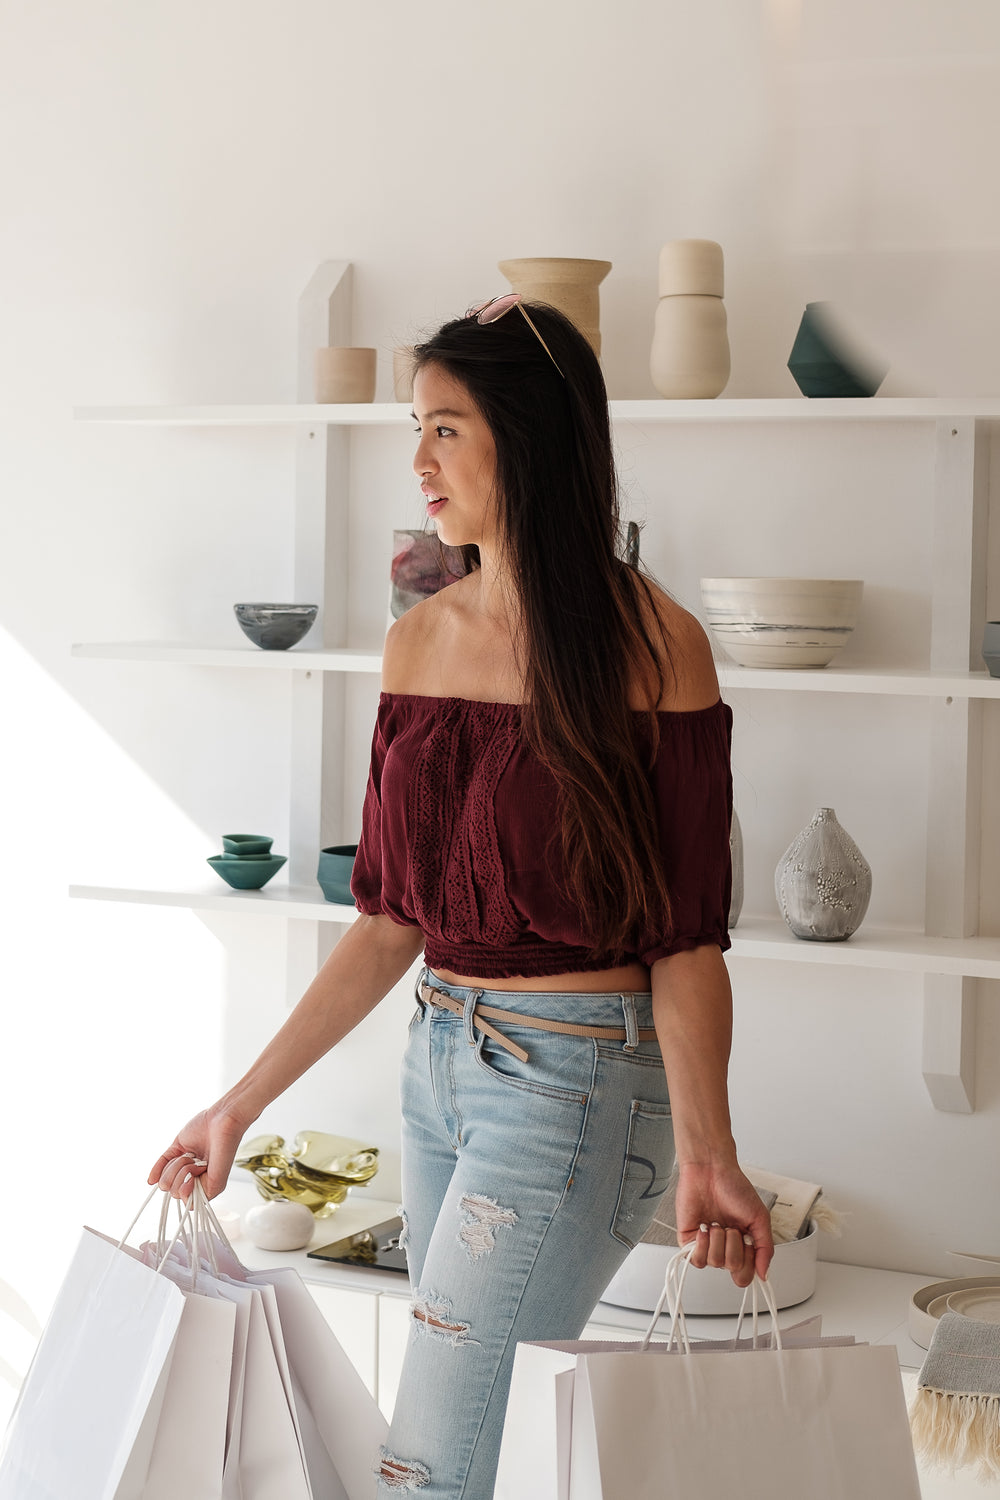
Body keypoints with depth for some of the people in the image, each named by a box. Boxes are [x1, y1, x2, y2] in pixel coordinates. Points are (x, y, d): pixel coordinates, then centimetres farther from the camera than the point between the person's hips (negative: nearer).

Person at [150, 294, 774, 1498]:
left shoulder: (648, 645, -12)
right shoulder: (420, 642, 5)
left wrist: (705, 1153, -22)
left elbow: (683, 937, -11)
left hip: (577, 1077, -6)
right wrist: (243, 1103, 7)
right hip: (438, 1057, 6)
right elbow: (392, 920, 8)